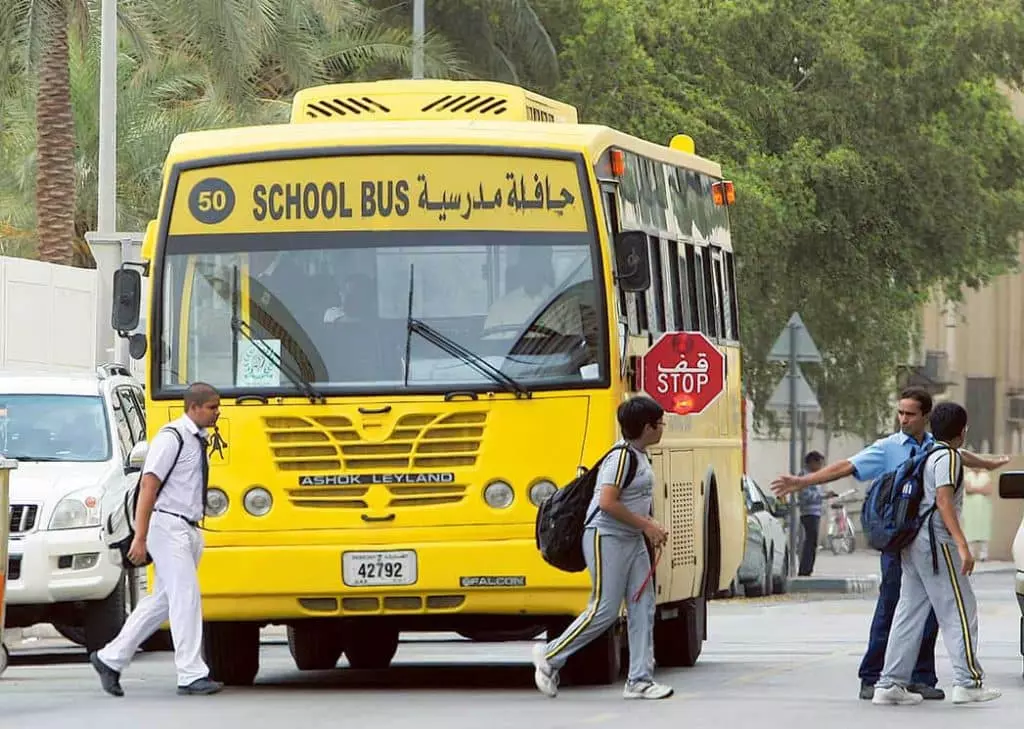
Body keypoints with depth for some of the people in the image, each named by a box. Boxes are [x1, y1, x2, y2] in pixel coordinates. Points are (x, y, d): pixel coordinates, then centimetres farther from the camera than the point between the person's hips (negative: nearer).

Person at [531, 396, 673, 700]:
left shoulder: (639, 455, 12)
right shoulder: (621, 457, -18)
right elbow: (608, 502, -24)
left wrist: (651, 528, 8)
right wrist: (645, 525, -17)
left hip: (632, 539, 10)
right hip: (607, 538, -10)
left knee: (642, 608, 3)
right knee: (604, 609, -8)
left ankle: (639, 680, 4)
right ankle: (549, 657, 7)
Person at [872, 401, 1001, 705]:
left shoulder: (927, 456, 18)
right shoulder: (948, 457, -10)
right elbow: (944, 501, -20)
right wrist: (963, 545, -25)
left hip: (913, 541, 9)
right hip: (936, 542, -9)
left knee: (909, 613, 7)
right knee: (959, 610, -3)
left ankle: (890, 684, 3)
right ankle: (968, 683, -4)